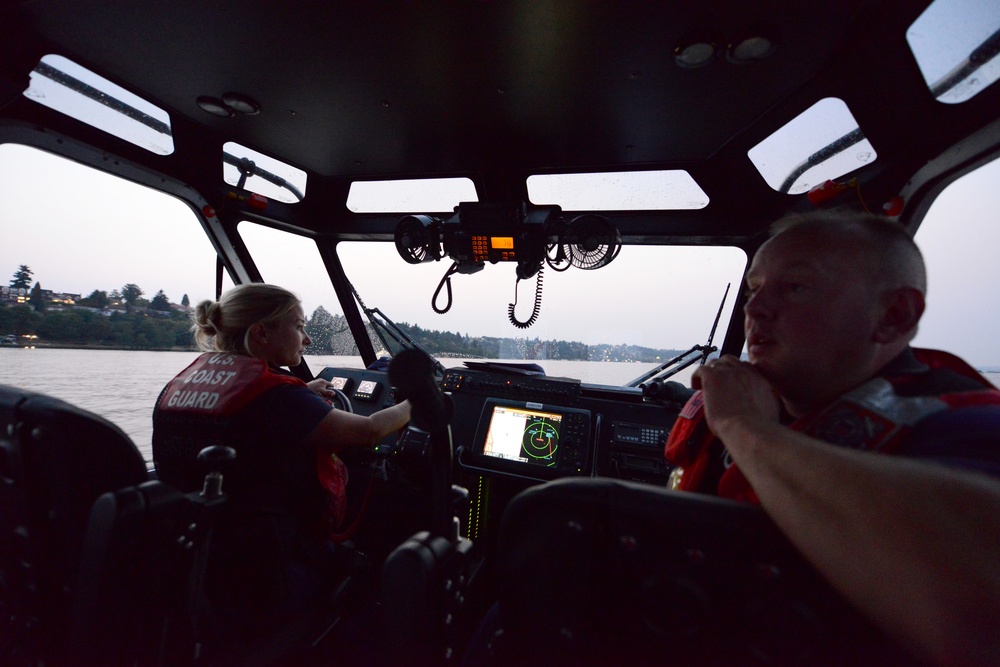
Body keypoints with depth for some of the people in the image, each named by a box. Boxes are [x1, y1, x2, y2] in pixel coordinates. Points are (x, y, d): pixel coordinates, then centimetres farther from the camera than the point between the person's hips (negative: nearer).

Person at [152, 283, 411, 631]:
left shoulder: (177, 386, -1)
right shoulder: (272, 394, -25)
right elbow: (368, 431, -18)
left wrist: (303, 397, 14)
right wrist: (414, 404, -1)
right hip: (264, 587, -7)